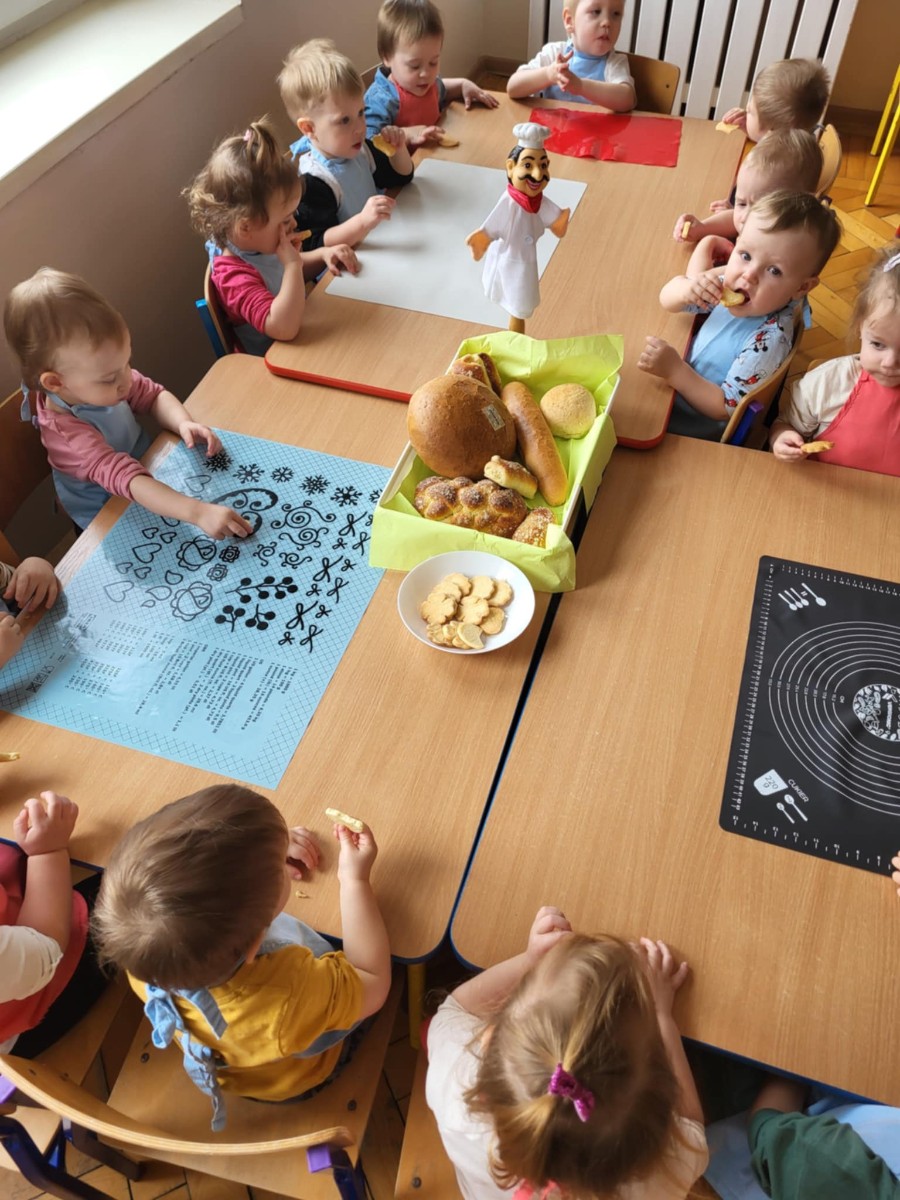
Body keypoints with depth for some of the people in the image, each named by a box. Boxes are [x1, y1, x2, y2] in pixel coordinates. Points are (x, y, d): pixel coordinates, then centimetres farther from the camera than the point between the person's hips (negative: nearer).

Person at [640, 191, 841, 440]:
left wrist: (674, 369, -35)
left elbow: (728, 407, -25)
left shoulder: (769, 339, -31)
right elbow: (667, 299, -1)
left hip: (695, 431, -7)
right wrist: (687, 289, -25)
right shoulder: (729, 284, -12)